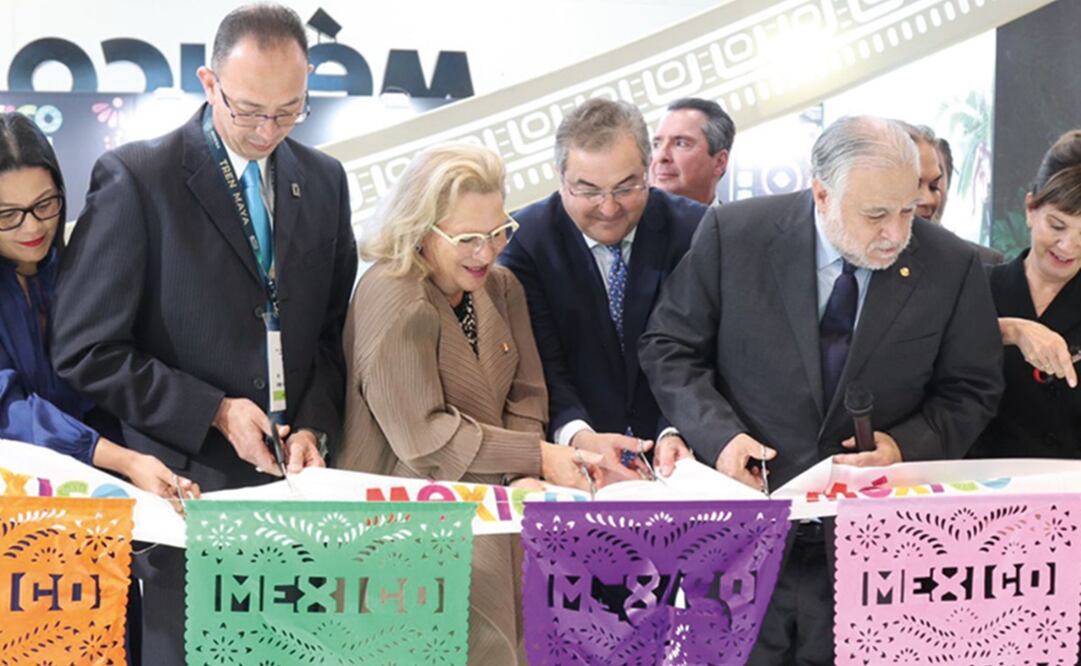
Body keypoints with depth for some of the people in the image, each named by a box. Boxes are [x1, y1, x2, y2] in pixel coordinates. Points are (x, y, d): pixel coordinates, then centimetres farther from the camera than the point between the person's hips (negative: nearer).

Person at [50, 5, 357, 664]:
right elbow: (86, 351, -10)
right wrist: (214, 411, -13)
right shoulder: (135, 178, -10)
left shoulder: (324, 180, 6)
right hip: (187, 484, -4)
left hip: (293, 474, 4)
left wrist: (316, 427, -3)